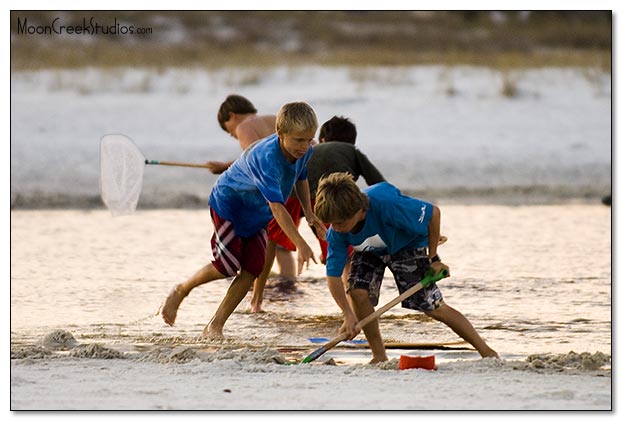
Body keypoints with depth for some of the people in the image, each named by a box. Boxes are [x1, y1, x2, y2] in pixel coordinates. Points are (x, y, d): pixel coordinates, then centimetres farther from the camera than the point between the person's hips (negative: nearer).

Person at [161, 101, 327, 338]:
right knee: (228, 266, -13)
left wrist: (309, 213, 4)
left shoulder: (304, 151, -13)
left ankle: (215, 326, 2)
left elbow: (301, 178, 13)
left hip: (256, 214, 7)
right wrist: (300, 244, -48)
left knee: (252, 269, -6)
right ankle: (180, 292, 15)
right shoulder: (266, 158, -39)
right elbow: (277, 207, -44)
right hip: (229, 202, -7)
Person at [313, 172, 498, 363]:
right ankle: (379, 357, -6)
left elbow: (433, 213, -28)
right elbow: (333, 275, -22)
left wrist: (433, 258, -19)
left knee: (434, 306, -6)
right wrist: (348, 315, -34)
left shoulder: (386, 204, -41)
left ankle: (486, 351, 6)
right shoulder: (336, 233, -28)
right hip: (369, 250, 4)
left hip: (406, 245, -4)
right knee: (357, 291, -22)